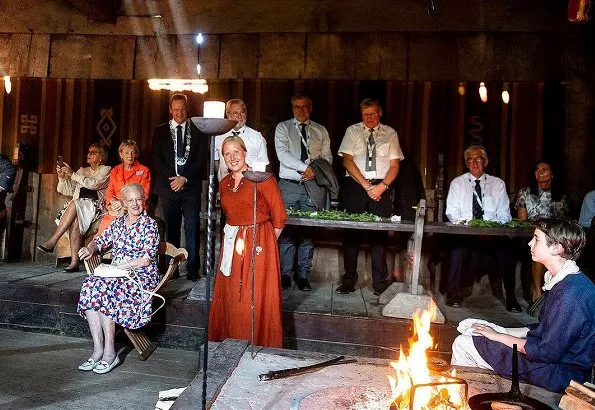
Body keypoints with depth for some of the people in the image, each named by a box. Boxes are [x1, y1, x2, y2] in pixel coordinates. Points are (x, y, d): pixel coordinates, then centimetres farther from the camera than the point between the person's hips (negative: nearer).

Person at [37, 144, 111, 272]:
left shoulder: (106, 170, 10)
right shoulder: (82, 170, 27)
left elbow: (94, 184, -10)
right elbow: (69, 191, 20)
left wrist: (72, 175, -10)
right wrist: (62, 178, 3)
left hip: (96, 207, -4)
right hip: (76, 209, 4)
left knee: (75, 204, -34)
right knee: (75, 220, -31)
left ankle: (52, 242, -32)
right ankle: (74, 261, -37)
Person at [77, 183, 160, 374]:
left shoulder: (149, 224, -3)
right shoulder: (118, 222, 15)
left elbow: (147, 259, -11)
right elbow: (101, 240, 19)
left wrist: (124, 265, -16)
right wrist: (90, 249, -3)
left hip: (141, 277, -6)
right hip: (115, 275, 6)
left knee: (104, 290, -30)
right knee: (90, 285, -24)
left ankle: (109, 353, -23)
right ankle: (98, 350, -21)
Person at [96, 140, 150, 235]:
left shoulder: (144, 171, 7)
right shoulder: (115, 171, 19)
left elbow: (144, 194, 0)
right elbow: (109, 192, 16)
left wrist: (124, 202, -12)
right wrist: (113, 201, -9)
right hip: (116, 208, 3)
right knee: (105, 224, -29)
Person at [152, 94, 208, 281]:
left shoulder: (197, 130, 7)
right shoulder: (160, 131, 11)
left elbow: (202, 158, 0)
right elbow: (156, 158, 5)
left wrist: (184, 178, -9)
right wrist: (171, 179, -7)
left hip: (191, 186, -1)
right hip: (168, 186, 1)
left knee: (192, 228, -3)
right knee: (171, 229, 5)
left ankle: (193, 269, 1)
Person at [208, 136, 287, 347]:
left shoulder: (261, 179, -10)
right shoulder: (224, 184, 10)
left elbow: (279, 216, -8)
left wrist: (266, 242, 0)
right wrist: (235, 234, 13)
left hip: (259, 244, -6)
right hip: (232, 243, 6)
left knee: (257, 299, 0)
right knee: (230, 296, 11)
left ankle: (259, 344, 16)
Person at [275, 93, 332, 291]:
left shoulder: (321, 131, 14)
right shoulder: (283, 128, 6)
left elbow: (327, 157, 9)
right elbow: (282, 154, -8)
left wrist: (314, 171, -10)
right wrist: (304, 167, -18)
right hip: (289, 185, -2)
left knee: (309, 230, 1)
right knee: (287, 230, -3)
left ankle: (303, 276, 9)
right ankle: (285, 275, 6)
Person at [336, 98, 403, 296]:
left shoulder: (390, 134, 10)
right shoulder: (352, 131, 7)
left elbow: (395, 165, 5)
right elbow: (348, 160, -3)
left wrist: (382, 186, -11)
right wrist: (366, 185, -11)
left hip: (381, 188, 1)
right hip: (355, 185, 0)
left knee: (380, 234, -2)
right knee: (352, 233, -2)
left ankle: (380, 283, 6)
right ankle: (349, 281, 6)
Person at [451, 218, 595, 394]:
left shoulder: (571, 294, -28)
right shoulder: (561, 281, 4)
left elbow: (547, 352, -26)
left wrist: (498, 336, -14)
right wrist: (496, 332, 5)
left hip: (556, 374, -10)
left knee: (463, 344, -7)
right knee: (473, 329, 13)